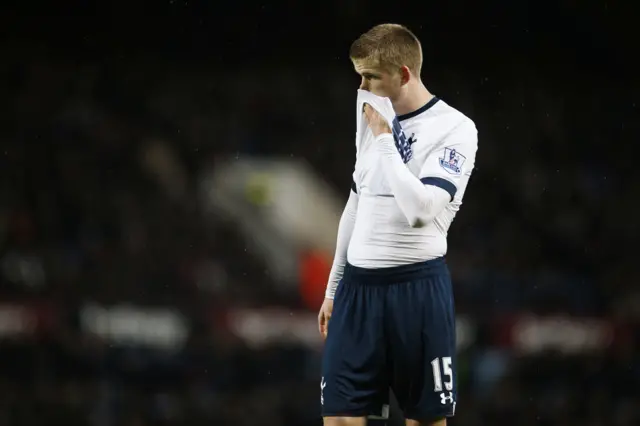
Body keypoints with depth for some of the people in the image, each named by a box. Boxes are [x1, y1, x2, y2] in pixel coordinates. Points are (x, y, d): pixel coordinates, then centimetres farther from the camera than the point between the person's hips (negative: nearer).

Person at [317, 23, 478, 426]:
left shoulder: (455, 129, -9)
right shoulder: (374, 123, 13)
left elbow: (420, 210, -22)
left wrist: (384, 139, -15)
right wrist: (334, 287, 22)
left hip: (418, 287, -6)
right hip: (358, 285, 6)